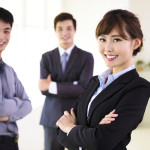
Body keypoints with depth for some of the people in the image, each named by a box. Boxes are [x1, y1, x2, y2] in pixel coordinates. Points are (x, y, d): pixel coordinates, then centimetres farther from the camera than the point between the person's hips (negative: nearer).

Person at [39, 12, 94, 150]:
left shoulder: (86, 57, 1)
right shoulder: (46, 58, 7)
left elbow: (84, 89, -12)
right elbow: (44, 89, -4)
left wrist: (52, 86, -15)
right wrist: (72, 87, -14)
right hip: (52, 118, 2)